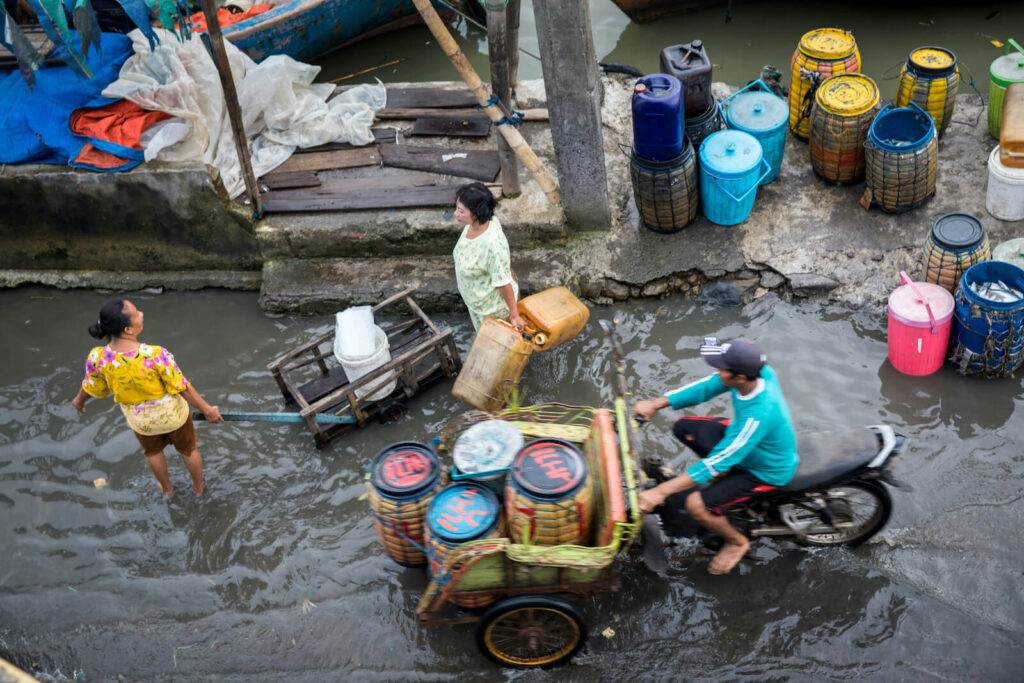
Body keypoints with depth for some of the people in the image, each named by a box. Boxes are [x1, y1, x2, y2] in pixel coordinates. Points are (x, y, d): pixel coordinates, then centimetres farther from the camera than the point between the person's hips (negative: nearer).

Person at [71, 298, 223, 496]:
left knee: (153, 452, 34)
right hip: (172, 415, -2)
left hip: (140, 420, 3)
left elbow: (91, 387, -7)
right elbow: (183, 389, -26)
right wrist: (207, 409, -9)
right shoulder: (155, 355, -39)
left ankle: (166, 488, 60)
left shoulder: (97, 358, -28)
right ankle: (198, 487, 55)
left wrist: (80, 400, 17)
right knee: (188, 449, 29)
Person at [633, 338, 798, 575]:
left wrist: (660, 492, -35)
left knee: (696, 505, -21)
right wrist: (656, 404, -8)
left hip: (767, 471, -8)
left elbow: (718, 461, -37)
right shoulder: (758, 372, -21)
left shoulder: (760, 414, -42)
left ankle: (736, 542, 9)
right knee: (683, 427, 9)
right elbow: (706, 387, -4)